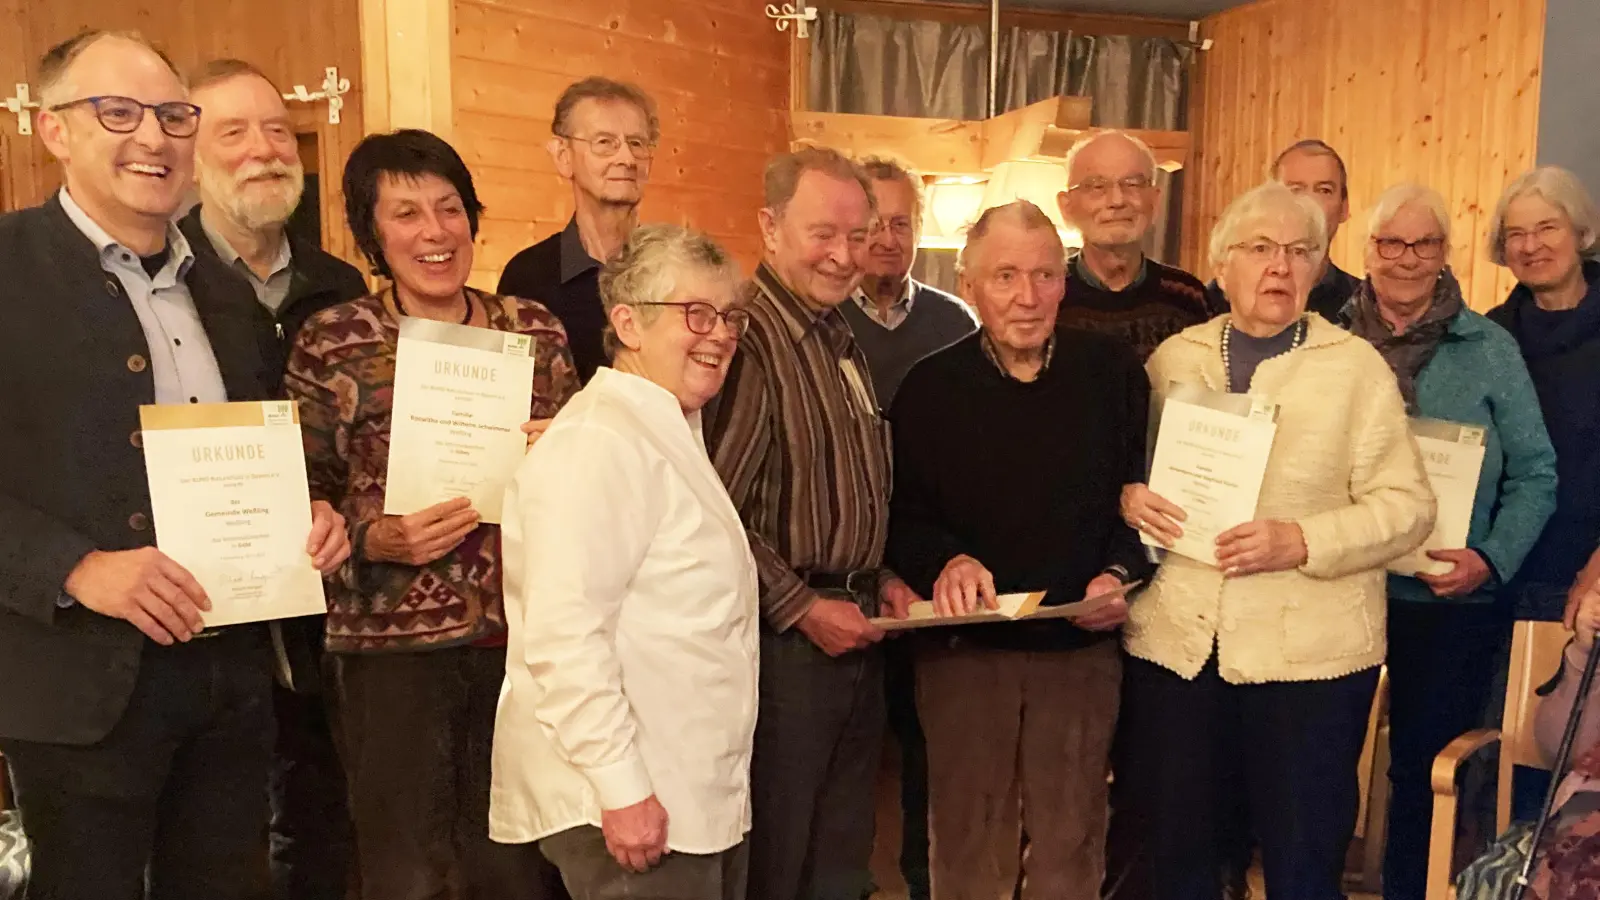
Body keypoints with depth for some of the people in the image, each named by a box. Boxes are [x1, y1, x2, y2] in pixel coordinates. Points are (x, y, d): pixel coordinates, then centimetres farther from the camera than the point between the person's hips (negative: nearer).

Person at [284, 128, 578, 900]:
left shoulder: (535, 329, 4)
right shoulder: (332, 342, -3)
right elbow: (303, 504, 1)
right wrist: (374, 539, -17)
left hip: (523, 633, 3)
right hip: (393, 641, -2)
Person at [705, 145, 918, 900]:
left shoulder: (840, 340, 13)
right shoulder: (748, 338, -16)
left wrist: (878, 578, 7)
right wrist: (801, 608, -16)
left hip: (855, 634, 8)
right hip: (785, 640, -8)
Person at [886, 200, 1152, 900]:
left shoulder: (1114, 373, 0)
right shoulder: (929, 387, -2)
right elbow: (902, 517, -2)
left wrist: (1121, 573, -12)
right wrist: (944, 561, -21)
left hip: (1083, 649, 1)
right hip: (966, 649, -1)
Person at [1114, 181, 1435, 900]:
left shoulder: (1357, 367, 1)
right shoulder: (1172, 358, 9)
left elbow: (1407, 504, -4)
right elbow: (1125, 468, 15)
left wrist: (1303, 542, -18)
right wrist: (1129, 497, -8)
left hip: (1309, 651, -2)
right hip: (1173, 644, 3)